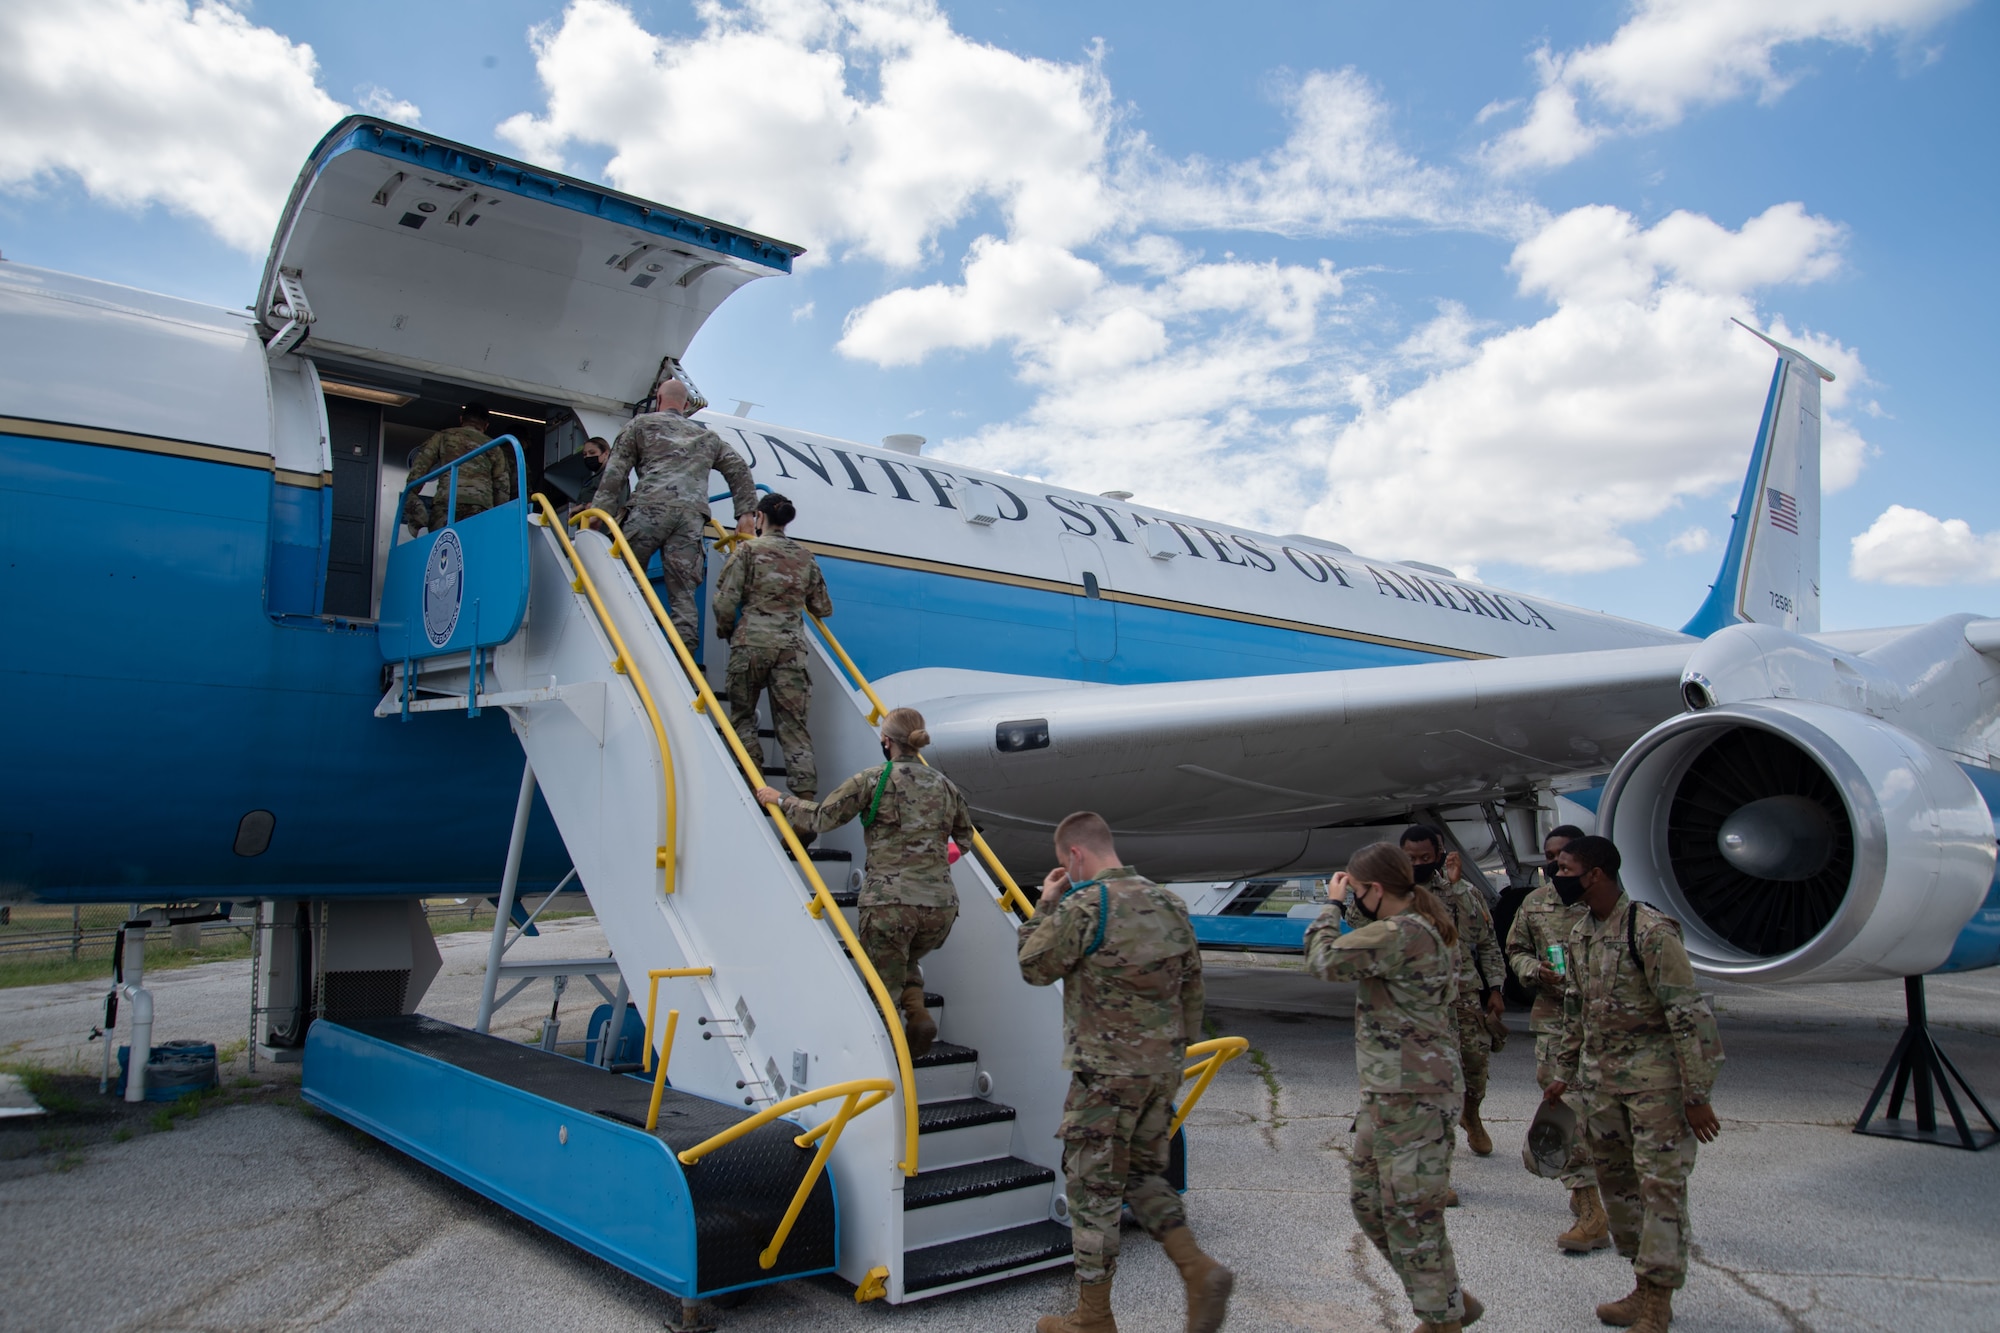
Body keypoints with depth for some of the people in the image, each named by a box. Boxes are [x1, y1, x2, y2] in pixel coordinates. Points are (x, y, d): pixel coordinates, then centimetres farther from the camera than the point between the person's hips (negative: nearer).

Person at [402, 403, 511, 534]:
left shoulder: (443, 436, 23)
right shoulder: (493, 448, 26)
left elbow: (417, 470, 11)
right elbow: (503, 489, 17)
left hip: (446, 504, -1)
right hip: (481, 509, 1)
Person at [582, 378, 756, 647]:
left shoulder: (640, 424, 21)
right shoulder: (708, 436, 32)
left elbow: (615, 470, 11)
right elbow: (738, 468, 23)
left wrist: (600, 507, 6)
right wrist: (745, 513, 18)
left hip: (650, 508, -3)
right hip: (692, 514, 3)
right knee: (683, 592, -2)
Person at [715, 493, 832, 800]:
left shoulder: (747, 549, 2)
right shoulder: (805, 558, 14)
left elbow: (725, 602, -4)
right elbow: (823, 608, 19)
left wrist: (724, 631, 15)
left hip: (752, 642, -3)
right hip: (792, 646, 3)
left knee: (741, 714, 11)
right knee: (792, 722, 2)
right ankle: (806, 794, -8)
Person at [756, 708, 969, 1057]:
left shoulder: (874, 780, -2)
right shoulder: (945, 785, 13)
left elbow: (821, 817, 0)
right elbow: (966, 838, 23)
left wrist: (781, 799, 14)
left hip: (888, 903, -5)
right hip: (941, 905, 5)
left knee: (886, 988, 6)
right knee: (906, 962, 30)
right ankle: (917, 1013, 3)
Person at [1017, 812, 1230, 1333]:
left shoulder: (1085, 906, -16)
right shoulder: (1169, 903, 6)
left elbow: (1035, 968, -7)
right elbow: (1191, 989, 12)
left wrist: (1046, 905, 3)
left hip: (1106, 1074, -7)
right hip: (1162, 1069, 7)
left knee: (1093, 1188, 6)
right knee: (1143, 1173, 22)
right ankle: (1199, 1270, 6)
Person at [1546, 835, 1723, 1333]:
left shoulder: (1651, 931, -18)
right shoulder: (1579, 934, 7)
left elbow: (1688, 1014, -18)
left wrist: (1697, 1095, -18)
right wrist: (1563, 1074, 20)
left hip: (1654, 1075, -8)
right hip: (1600, 1076, 8)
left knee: (1661, 1183, -3)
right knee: (1614, 1178, 13)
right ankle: (1644, 1289, 27)